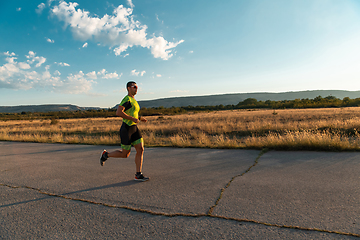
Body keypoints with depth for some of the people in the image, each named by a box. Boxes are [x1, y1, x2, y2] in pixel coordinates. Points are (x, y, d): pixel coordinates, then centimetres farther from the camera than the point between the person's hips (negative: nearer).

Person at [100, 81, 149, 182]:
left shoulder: (133, 101, 18)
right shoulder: (127, 99, -13)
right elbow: (118, 113, -25)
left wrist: (140, 118, 15)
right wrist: (133, 118, -23)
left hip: (134, 129, 9)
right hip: (126, 129, -8)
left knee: (140, 150, -2)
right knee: (125, 154, 2)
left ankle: (138, 174, 4)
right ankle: (106, 155, 26)